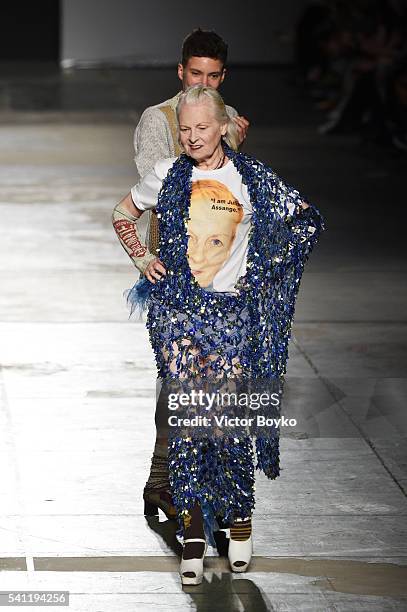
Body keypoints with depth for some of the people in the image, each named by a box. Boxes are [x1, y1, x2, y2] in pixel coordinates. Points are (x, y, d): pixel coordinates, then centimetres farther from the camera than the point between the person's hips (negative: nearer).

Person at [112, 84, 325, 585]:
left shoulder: (253, 178, 0)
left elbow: (308, 219, 10)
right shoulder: (168, 175, 4)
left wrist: (268, 265, 3)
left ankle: (240, 516, 16)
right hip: (177, 312, 1)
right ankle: (193, 533, 3)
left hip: (233, 313, -1)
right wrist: (142, 260, 9)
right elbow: (123, 213, 21)